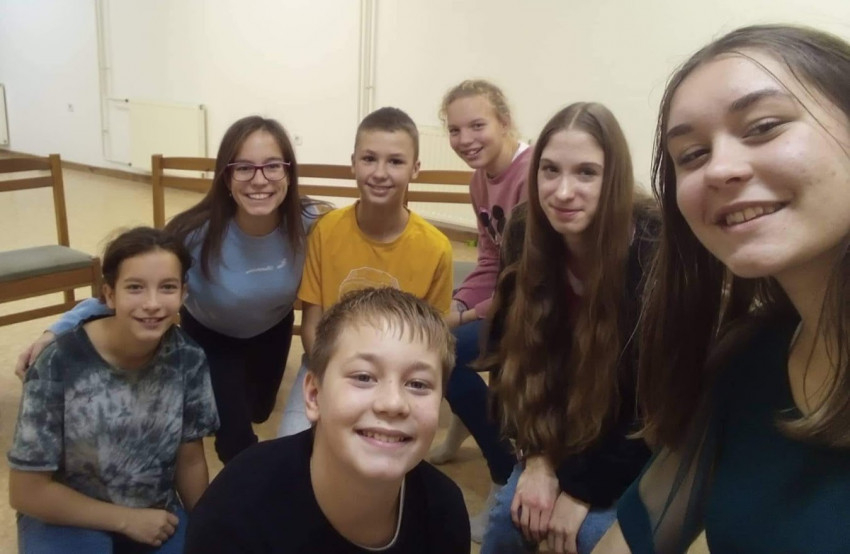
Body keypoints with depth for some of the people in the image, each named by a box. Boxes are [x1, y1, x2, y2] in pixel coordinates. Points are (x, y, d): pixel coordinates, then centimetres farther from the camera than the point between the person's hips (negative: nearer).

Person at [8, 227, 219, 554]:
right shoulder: (59, 366, -23)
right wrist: (126, 519, -12)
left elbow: (190, 461, -1)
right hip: (67, 519, -3)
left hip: (157, 517, 4)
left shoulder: (188, 360, -14)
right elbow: (27, 492, -14)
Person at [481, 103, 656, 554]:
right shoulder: (526, 238, -12)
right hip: (564, 432, 4)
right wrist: (538, 456, -13)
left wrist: (583, 489, -19)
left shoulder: (653, 254, -27)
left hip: (649, 446, -3)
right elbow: (512, 354, -4)